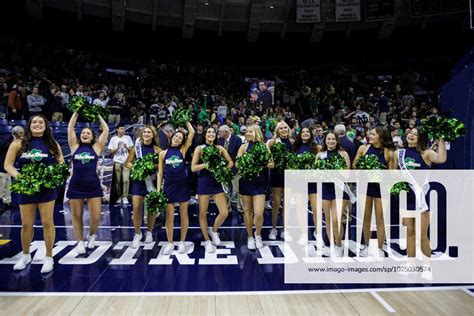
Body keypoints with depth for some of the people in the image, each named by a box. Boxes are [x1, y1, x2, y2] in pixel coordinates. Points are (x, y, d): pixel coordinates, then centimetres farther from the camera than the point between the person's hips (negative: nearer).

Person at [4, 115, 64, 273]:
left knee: (47, 222, 1)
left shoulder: (52, 144, 3)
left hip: (47, 188, -1)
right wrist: (18, 176, -17)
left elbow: (61, 164, 4)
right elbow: (8, 164, 0)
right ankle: (25, 255, 30)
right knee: (26, 224, 9)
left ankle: (49, 257, 13)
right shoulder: (18, 144, 1)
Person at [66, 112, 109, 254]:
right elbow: (70, 128, 5)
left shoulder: (96, 147, 4)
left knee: (96, 217, -2)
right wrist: (76, 112, 9)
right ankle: (80, 241, 26)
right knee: (76, 216, 9)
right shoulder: (75, 146, 7)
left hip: (93, 185, -1)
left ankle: (92, 235, 28)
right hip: (76, 185, 1)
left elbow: (106, 130, 1)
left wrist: (98, 115, 9)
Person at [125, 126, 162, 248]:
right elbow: (127, 163, 4)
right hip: (138, 180, 1)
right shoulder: (136, 147, 3)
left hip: (152, 180, 0)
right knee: (136, 208, -4)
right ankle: (137, 234, 14)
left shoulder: (156, 149, 0)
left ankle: (149, 232, 26)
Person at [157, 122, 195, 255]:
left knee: (183, 215, 7)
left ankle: (182, 242, 20)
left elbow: (192, 133, -5)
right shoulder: (163, 153, 5)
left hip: (182, 186, 0)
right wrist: (158, 190, 0)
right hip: (168, 186, 1)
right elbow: (160, 173, 6)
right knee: (169, 216, 4)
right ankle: (170, 243, 18)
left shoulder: (183, 150, 2)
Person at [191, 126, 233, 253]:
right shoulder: (199, 148, -2)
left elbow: (231, 162, 9)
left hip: (217, 182, 3)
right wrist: (207, 163, -19)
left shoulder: (220, 148, 7)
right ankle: (207, 241, 22)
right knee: (203, 213, 5)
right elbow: (193, 168, -7)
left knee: (224, 213, -3)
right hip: (203, 183, -2)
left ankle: (213, 230, 26)